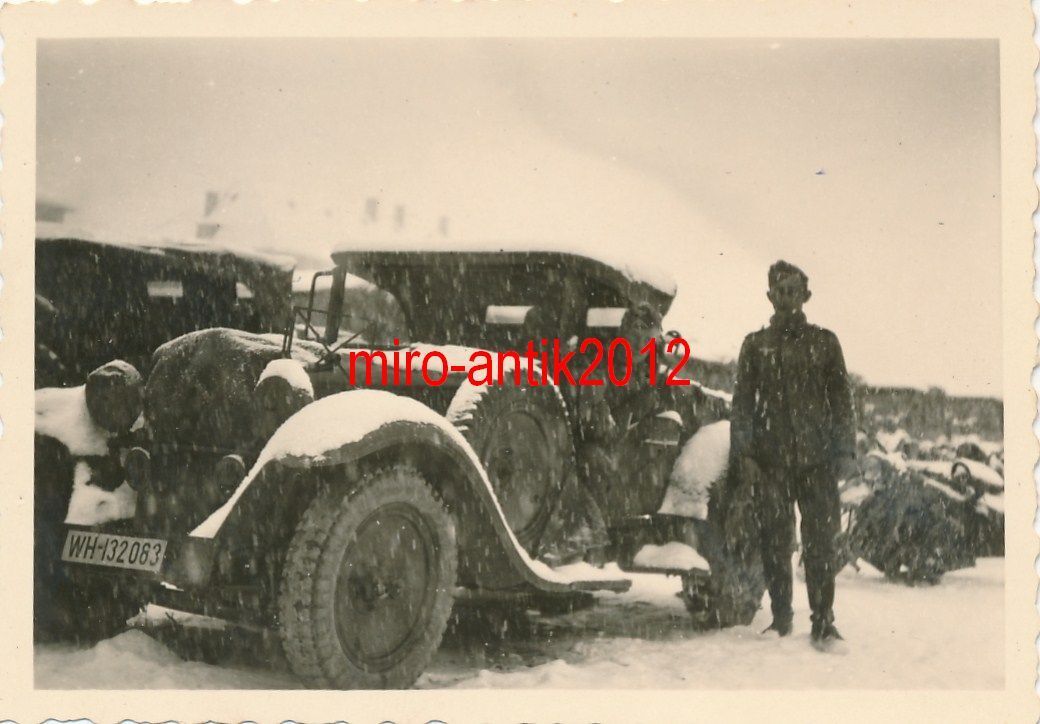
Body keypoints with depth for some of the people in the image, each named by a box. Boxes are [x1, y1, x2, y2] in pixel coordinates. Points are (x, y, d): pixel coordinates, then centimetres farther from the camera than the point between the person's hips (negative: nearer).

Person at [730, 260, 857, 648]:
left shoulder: (824, 342, 11)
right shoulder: (756, 344, 12)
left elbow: (842, 399, 10)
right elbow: (742, 401, 9)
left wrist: (845, 451, 2)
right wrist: (743, 452, 0)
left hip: (816, 459, 0)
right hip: (770, 460, 1)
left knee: (821, 541, -4)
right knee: (775, 541, 2)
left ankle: (823, 620, 2)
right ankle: (780, 617, 13)